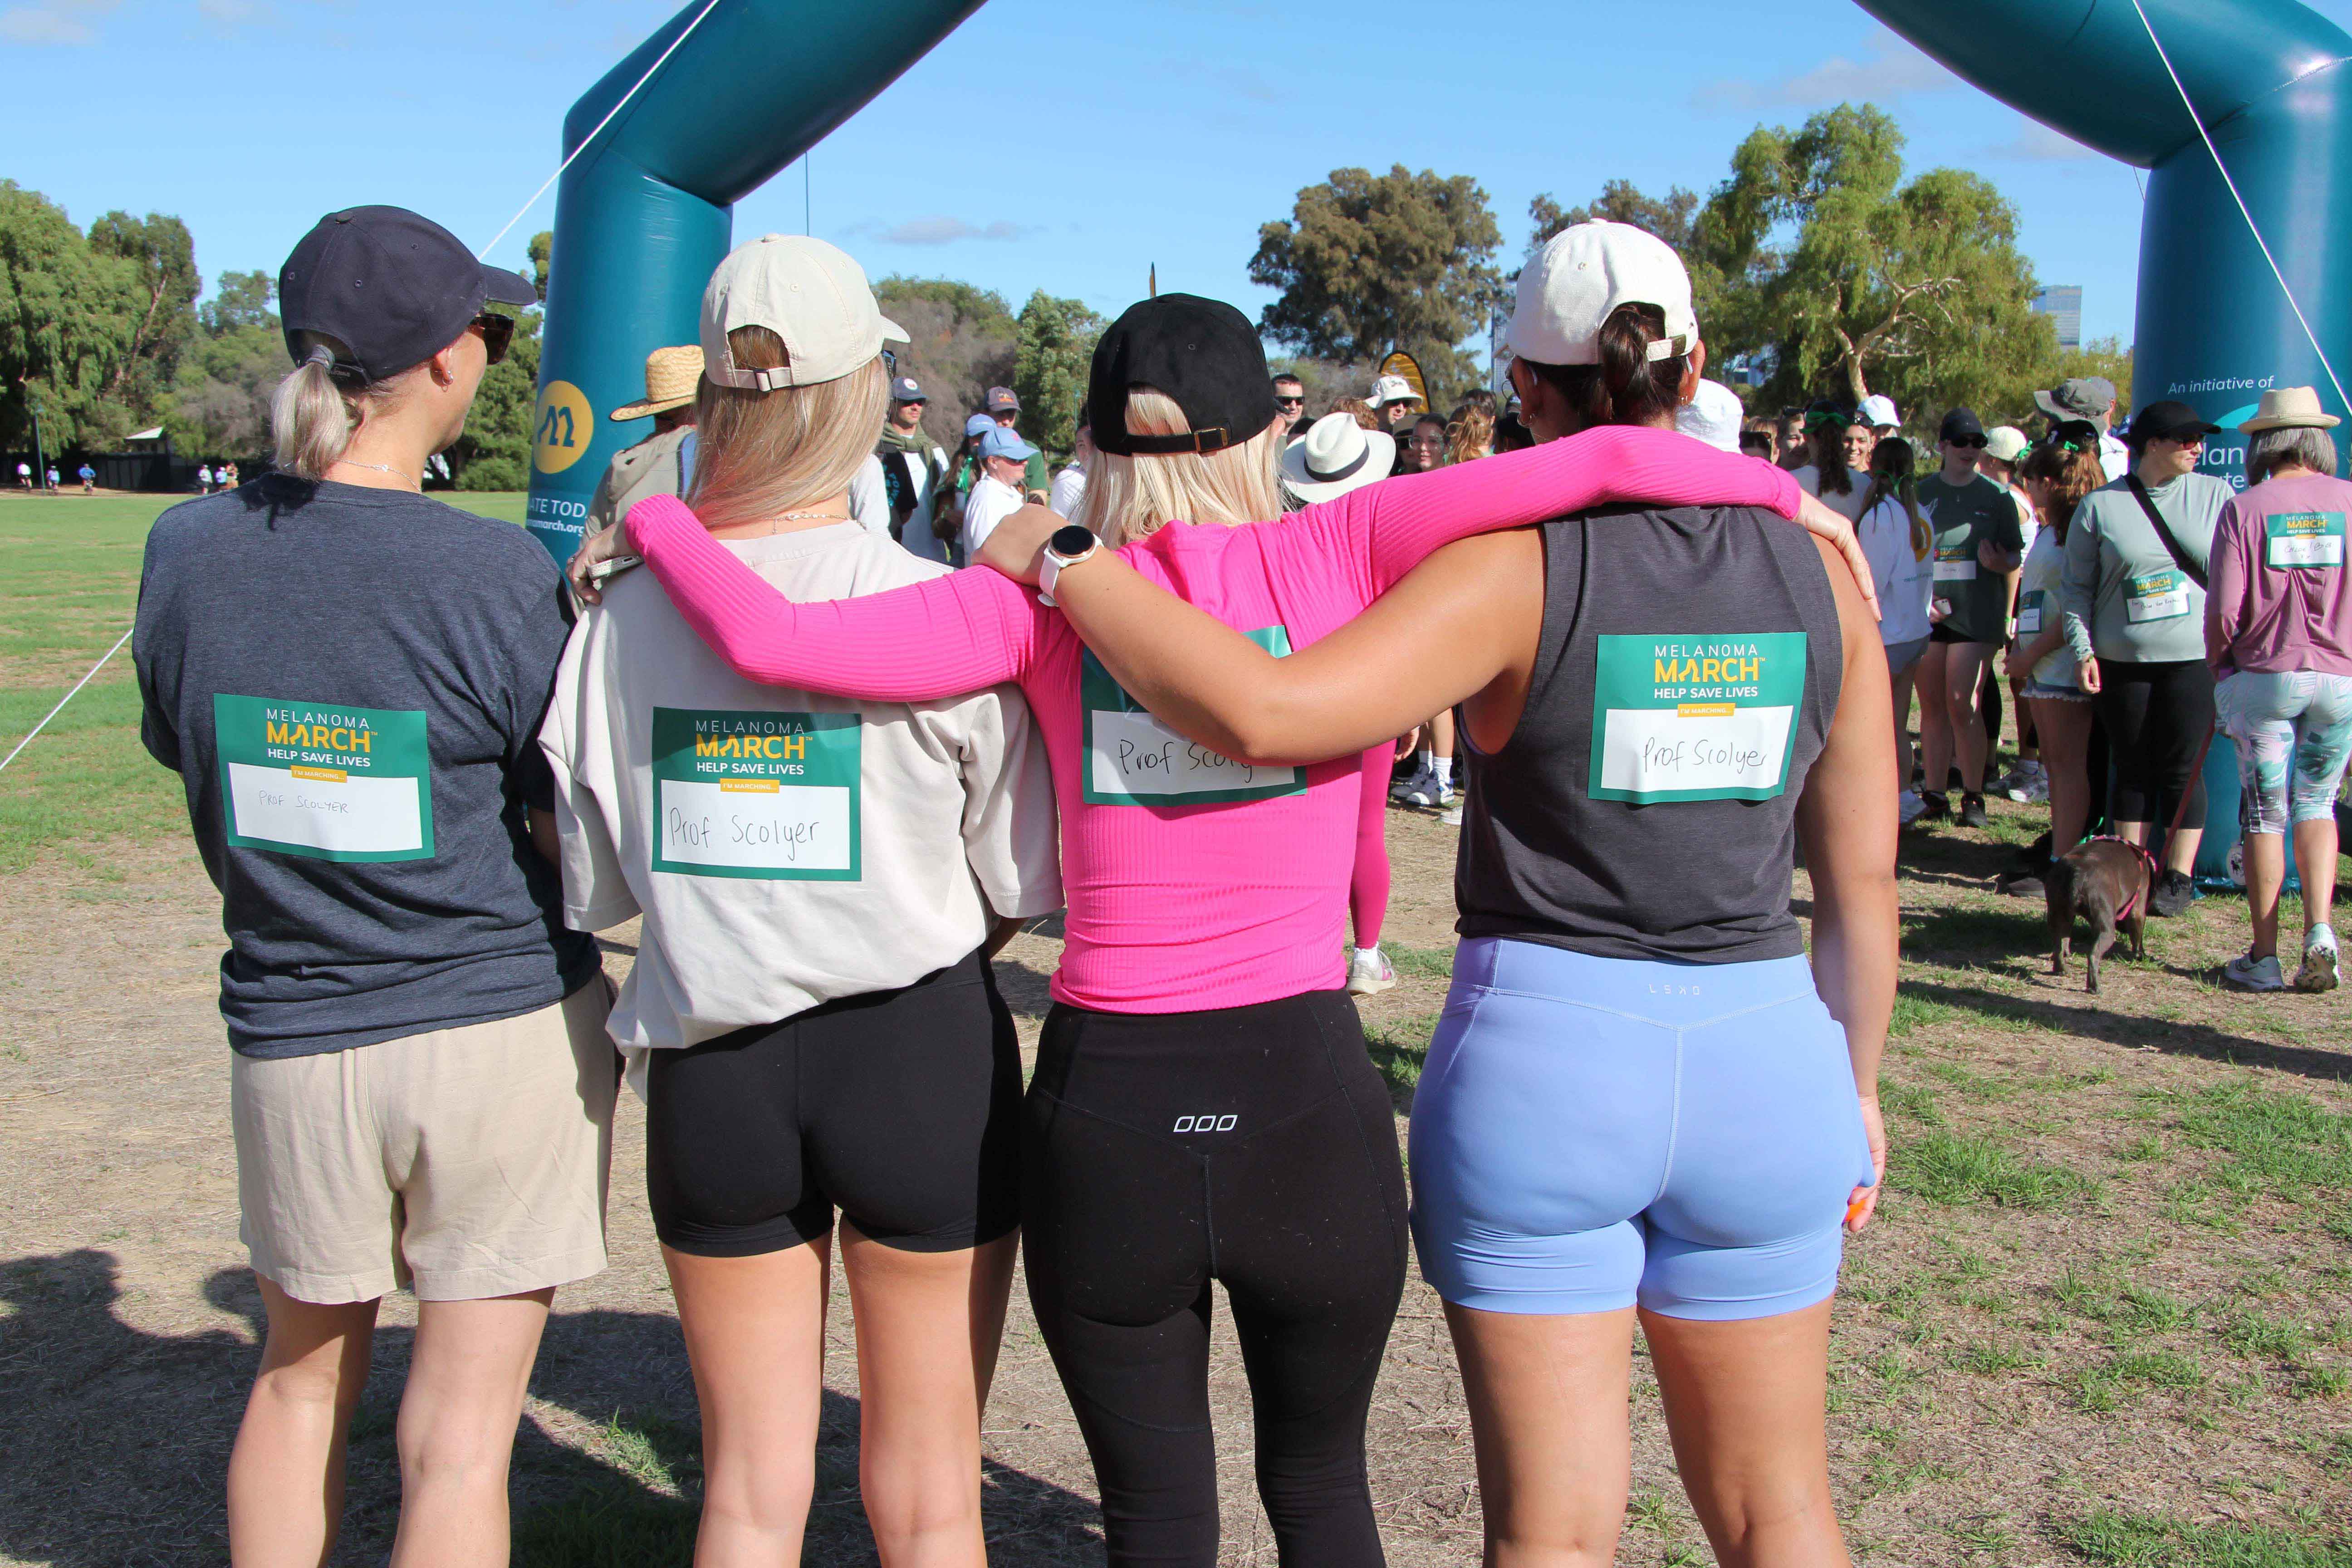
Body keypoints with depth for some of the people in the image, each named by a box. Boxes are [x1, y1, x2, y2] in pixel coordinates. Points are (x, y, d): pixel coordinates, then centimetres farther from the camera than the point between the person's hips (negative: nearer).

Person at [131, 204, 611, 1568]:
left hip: (292, 1035, 4)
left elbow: (183, 750, 11)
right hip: (507, 1023, -4)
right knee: (460, 1427, 8)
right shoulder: (499, 573, -18)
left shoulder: (188, 549, -4)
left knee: (303, 1376, 26)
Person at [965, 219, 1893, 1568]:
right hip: (1765, 1062, 4)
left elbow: (1265, 713, -26)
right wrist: (1856, 1089, 18)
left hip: (1541, 1058, -3)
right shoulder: (1821, 575, 1)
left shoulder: (1515, 569, -12)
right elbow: (1865, 878, 5)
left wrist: (1065, 563, -14)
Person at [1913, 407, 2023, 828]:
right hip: (1927, 614, 2)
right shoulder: (1921, 492, 7)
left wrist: (2001, 563, -14)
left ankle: (1973, 797, 2)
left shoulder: (1996, 496, 5)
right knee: (1932, 705, 5)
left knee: (1963, 705, -7)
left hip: (1976, 614, -2)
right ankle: (1934, 794, 12)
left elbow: (2016, 556, 9)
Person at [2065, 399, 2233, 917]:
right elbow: (2078, 585, 6)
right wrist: (2082, 649, -4)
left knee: (2182, 770, 1)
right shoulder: (2100, 505, 3)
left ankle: (2179, 878, 11)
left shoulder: (2216, 495, 5)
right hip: (2121, 661, 0)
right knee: (2133, 770, 8)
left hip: (2194, 660, 0)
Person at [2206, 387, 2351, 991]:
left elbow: (2223, 612, -10)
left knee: (2265, 814, 6)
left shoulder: (2243, 509, -7)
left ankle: (2264, 958, 9)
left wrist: (2218, 669, 7)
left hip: (2263, 675, -2)